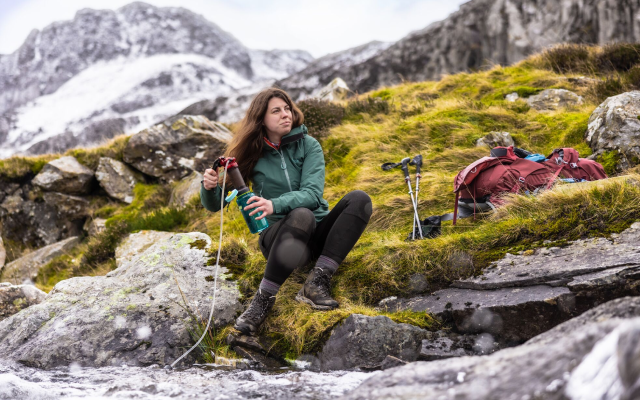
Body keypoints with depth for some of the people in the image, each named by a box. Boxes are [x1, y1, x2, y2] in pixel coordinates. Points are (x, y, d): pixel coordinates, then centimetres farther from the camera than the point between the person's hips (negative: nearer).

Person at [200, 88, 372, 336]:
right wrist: (209, 188, -24)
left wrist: (275, 204, -36)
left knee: (359, 199, -25)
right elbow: (214, 205, 1)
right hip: (279, 235, -2)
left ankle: (317, 281, -30)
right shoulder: (252, 156, 0)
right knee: (301, 215, -38)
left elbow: (312, 193, -16)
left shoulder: (308, 145, -1)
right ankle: (263, 300, -33)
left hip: (318, 232, 2)